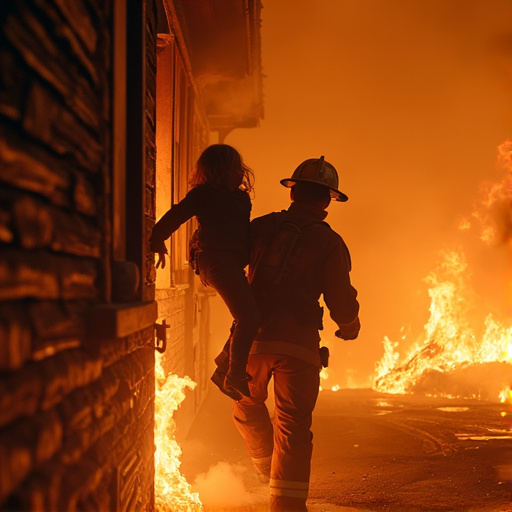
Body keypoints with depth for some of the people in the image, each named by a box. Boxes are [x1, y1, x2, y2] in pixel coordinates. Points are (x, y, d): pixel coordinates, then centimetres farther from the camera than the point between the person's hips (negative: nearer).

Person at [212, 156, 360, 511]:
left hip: (253, 337, 2)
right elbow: (341, 299, -2)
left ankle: (267, 466, 40)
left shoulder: (262, 227, 7)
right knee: (293, 426, 3)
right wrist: (349, 328, 19)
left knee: (247, 407, 27)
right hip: (299, 345, -2)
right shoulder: (330, 243, 1)